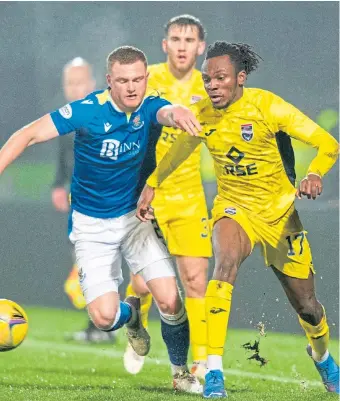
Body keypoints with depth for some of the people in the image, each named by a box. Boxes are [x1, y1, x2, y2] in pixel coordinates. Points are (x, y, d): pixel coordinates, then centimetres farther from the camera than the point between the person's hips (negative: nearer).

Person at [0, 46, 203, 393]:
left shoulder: (148, 107, -12)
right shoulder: (87, 111, -20)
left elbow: (166, 113, -37)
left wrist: (178, 113, -61)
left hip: (135, 216, 2)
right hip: (91, 225, -2)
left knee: (169, 300, -12)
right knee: (103, 316, -13)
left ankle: (181, 373, 14)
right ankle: (130, 314, 26)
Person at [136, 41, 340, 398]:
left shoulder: (267, 106, -18)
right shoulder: (200, 115, -8)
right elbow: (177, 152, 15)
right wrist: (151, 186, 15)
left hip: (279, 211, -1)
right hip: (234, 208, 1)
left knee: (306, 306, 7)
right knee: (226, 261, -34)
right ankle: (213, 371, -36)